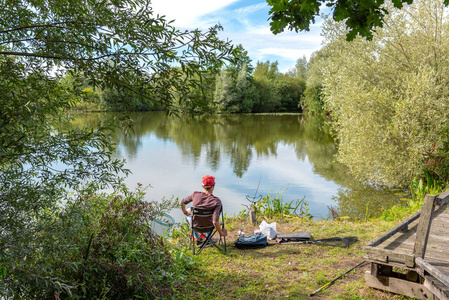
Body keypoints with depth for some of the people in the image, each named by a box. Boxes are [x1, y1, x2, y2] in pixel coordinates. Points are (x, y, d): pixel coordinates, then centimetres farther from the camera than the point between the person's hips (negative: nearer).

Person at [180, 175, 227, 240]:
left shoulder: (195, 195, -22)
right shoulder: (217, 201, -30)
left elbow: (181, 203, -7)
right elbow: (215, 222, -36)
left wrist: (185, 212, 13)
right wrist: (221, 233, -20)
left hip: (195, 225, 1)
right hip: (208, 226, -1)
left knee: (189, 214, 37)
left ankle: (197, 238, 43)